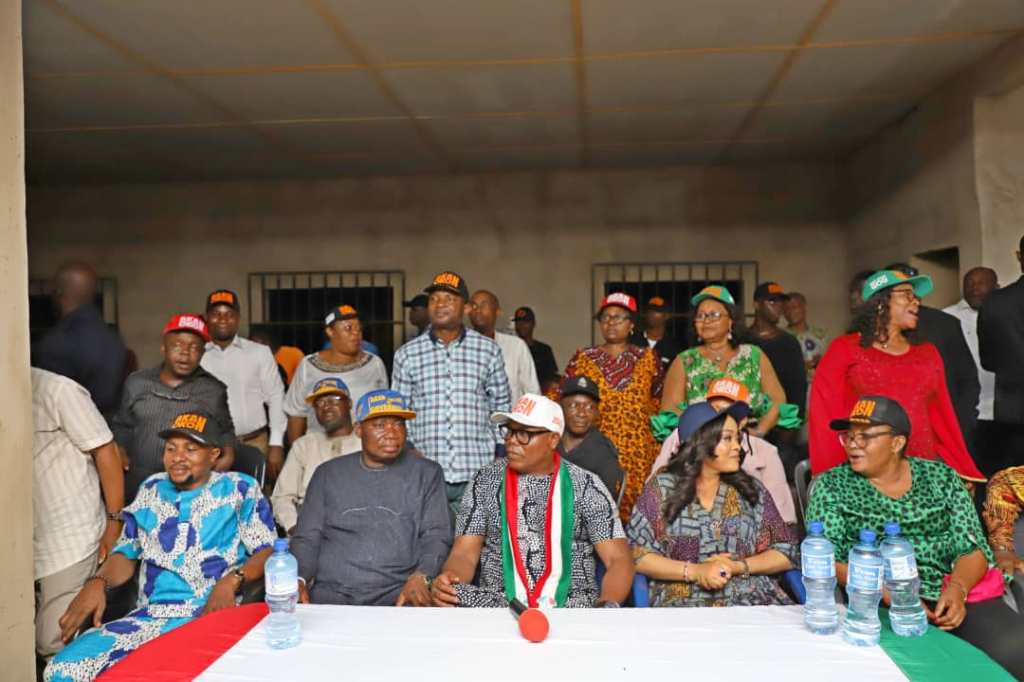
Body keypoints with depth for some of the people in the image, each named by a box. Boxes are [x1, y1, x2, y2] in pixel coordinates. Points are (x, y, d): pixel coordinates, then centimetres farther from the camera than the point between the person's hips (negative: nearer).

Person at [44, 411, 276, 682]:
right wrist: (97, 582, -1)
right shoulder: (151, 489, 18)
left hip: (211, 614, -5)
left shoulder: (240, 489, 4)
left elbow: (267, 551, -1)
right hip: (148, 615, 5)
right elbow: (127, 553, 20)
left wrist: (232, 581, -19)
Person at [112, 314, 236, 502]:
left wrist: (228, 454, -3)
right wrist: (120, 454, 3)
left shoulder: (214, 389, 4)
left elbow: (225, 430, 15)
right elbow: (123, 426, 19)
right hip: (139, 482, 2)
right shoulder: (136, 383, 9)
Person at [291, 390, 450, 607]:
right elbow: (307, 537, 13)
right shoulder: (329, 473, 15)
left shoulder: (427, 473, 11)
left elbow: (436, 535, 4)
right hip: (331, 591, 1)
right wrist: (298, 578, -7)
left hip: (399, 593, -1)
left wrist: (421, 577, -16)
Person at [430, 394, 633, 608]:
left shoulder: (585, 486, 5)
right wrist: (447, 578, -20)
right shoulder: (486, 481, 9)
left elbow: (618, 559, 1)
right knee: (452, 595, -29)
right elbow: (464, 554, 4)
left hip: (573, 602, -1)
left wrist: (608, 603, -20)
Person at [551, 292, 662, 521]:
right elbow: (561, 399, 9)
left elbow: (660, 404, 17)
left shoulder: (648, 359, 10)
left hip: (638, 452, 1)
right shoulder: (583, 359, 8)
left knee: (634, 510, -2)